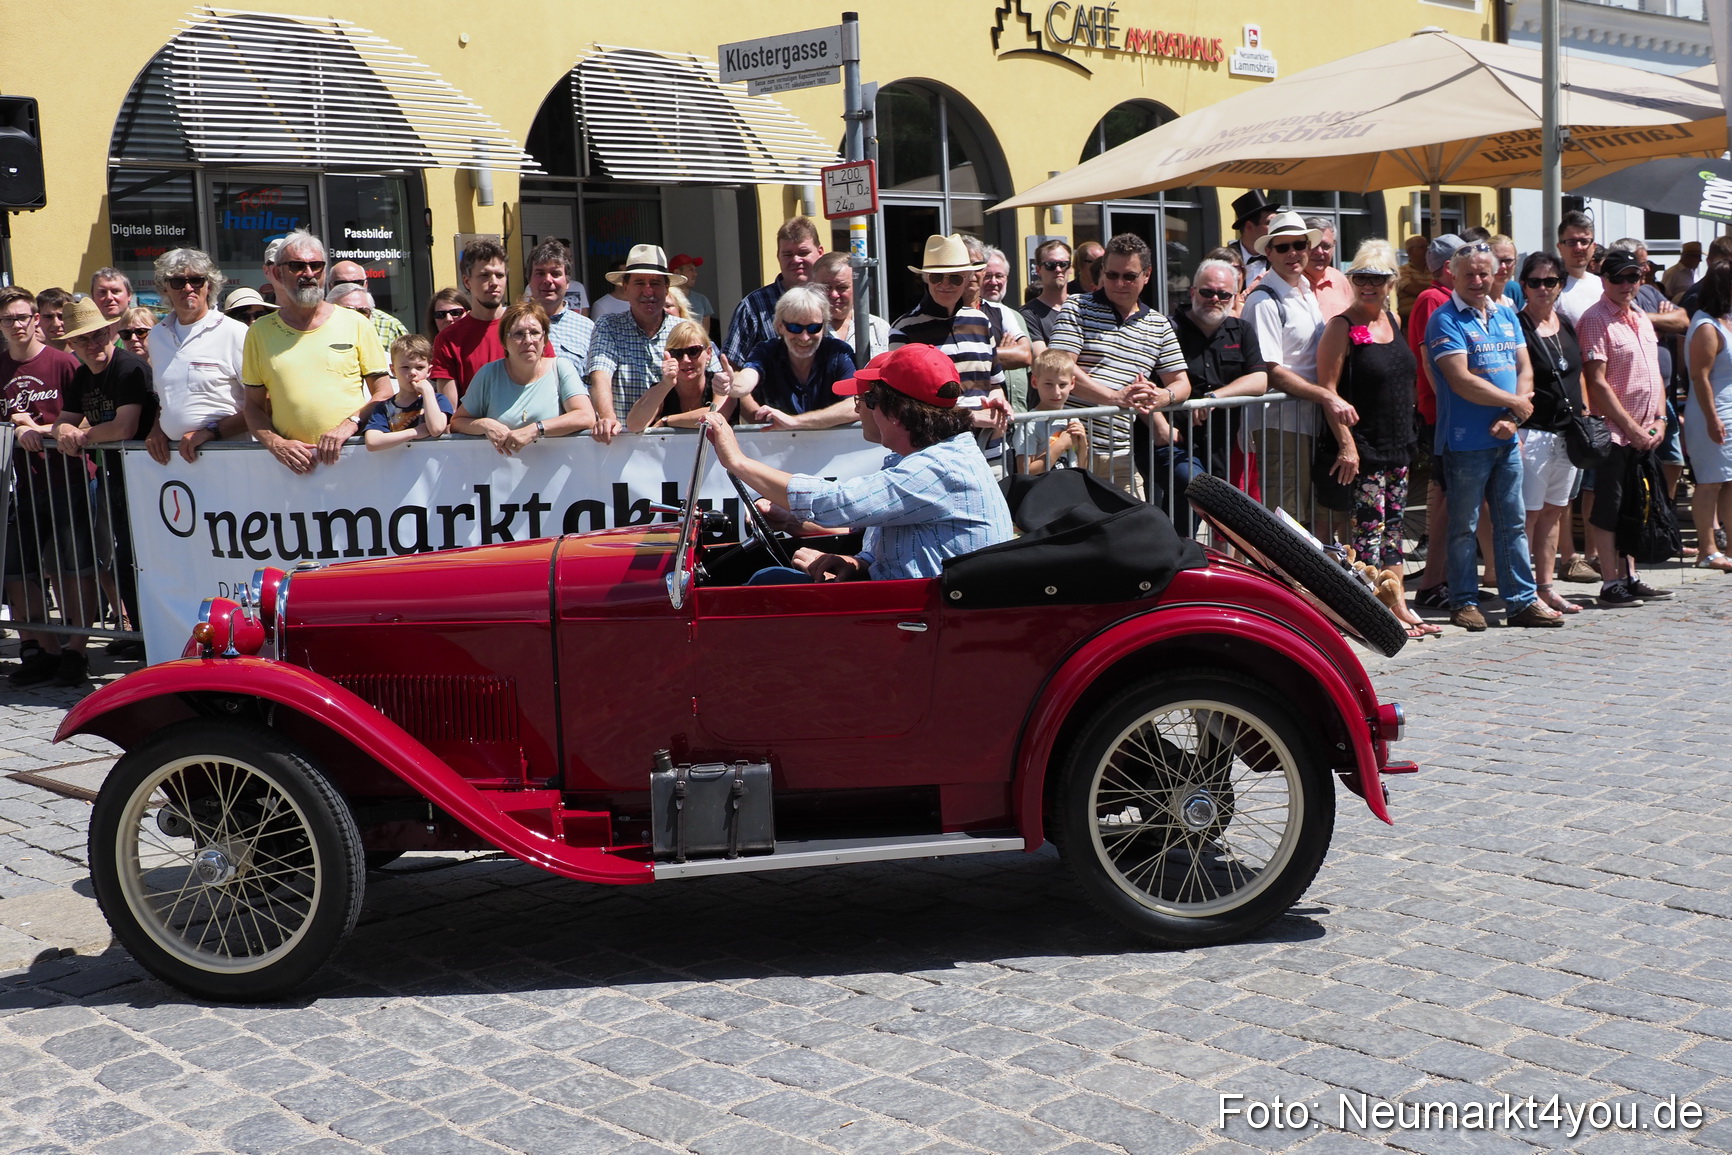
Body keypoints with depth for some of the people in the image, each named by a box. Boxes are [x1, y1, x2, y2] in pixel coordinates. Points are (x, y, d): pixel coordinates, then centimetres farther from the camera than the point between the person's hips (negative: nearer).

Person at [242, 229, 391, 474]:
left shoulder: (356, 324, 9)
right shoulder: (260, 332, 12)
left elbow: (384, 393, 9)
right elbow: (253, 405, 14)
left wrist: (349, 424, -7)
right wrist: (276, 444, -3)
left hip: (351, 454, -1)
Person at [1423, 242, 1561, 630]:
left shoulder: (1506, 315, 14)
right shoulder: (1445, 320, -7)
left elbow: (1525, 371, 10)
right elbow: (1462, 381, -16)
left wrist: (1512, 418, -7)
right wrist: (1516, 402, -8)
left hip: (1506, 439, 6)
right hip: (1465, 441, -6)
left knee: (1514, 523, 9)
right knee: (1464, 526, 2)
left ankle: (1521, 601, 14)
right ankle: (1464, 602, 10)